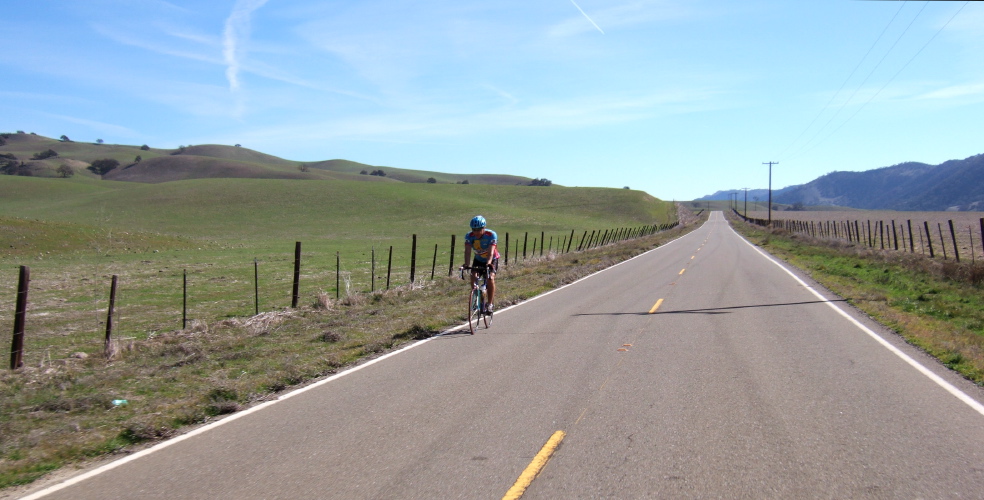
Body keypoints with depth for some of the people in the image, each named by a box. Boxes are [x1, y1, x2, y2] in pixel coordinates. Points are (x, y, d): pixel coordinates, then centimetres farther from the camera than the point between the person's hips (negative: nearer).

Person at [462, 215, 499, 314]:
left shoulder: (491, 235, -30)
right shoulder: (469, 236, -22)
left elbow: (491, 252, -41)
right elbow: (467, 251, -32)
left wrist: (488, 263, -58)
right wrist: (466, 264, -50)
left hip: (492, 260, -3)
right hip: (478, 259, 3)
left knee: (490, 278, -25)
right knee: (473, 277, -20)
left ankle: (490, 304, -14)